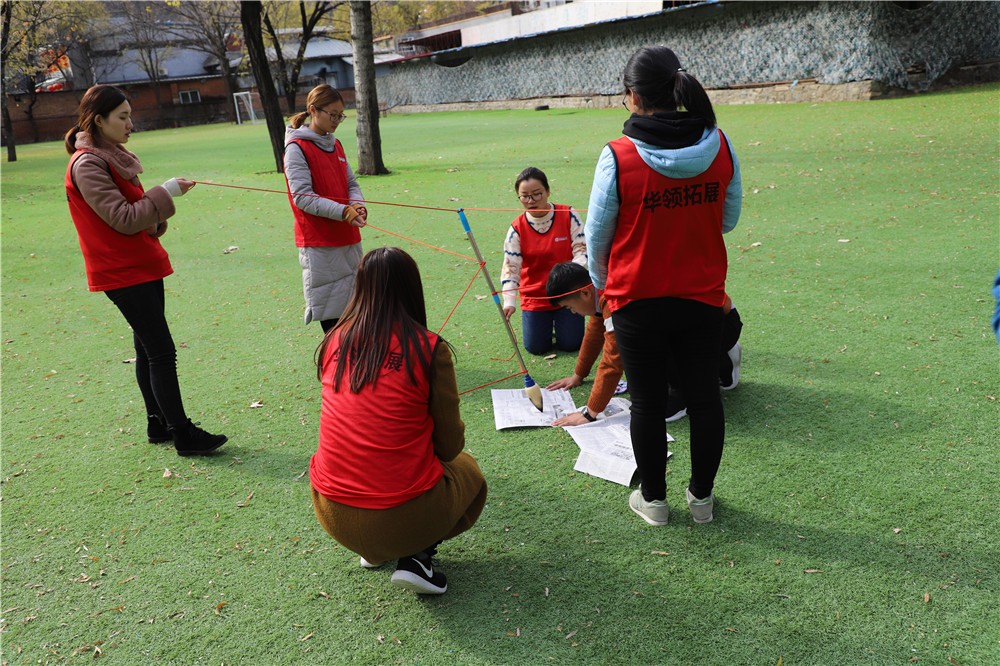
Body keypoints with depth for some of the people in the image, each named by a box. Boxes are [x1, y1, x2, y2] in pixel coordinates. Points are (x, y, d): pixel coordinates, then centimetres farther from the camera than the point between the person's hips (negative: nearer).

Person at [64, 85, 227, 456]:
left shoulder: (111, 156, 14)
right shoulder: (87, 165, -14)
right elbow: (123, 219, -20)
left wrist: (155, 221, 3)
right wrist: (166, 192, -15)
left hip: (142, 265, 10)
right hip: (123, 272, -9)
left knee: (148, 349, 14)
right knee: (162, 352, -8)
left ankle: (158, 425, 25)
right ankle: (183, 435, -2)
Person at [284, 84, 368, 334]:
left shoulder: (335, 144, 14)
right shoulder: (297, 147, -8)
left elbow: (351, 184, 15)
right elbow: (302, 197, -15)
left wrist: (358, 205, -8)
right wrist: (343, 212, -23)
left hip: (348, 238, 7)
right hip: (319, 243, -7)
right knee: (331, 317, -4)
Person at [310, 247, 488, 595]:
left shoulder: (334, 341, 0)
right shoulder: (430, 349, -12)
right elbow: (450, 445, -4)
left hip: (331, 514, 5)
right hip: (404, 515, -4)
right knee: (468, 471, 26)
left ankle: (373, 550, 19)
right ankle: (416, 556, 4)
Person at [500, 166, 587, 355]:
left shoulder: (568, 216, -11)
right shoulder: (517, 228, -10)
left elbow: (582, 251, -10)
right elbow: (510, 267, -12)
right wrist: (509, 301, -26)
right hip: (534, 297, 1)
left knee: (571, 344, 0)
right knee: (536, 347, 0)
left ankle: (560, 320, 33)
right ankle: (544, 323, 33)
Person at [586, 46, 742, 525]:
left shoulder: (618, 156, -16)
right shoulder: (719, 146, -6)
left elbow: (597, 235, -6)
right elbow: (728, 219, 6)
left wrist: (602, 285, 12)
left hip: (638, 302, -2)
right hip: (703, 298, 3)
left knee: (648, 404, 13)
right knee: (705, 399, 16)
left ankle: (653, 499, 29)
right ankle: (702, 497, 32)